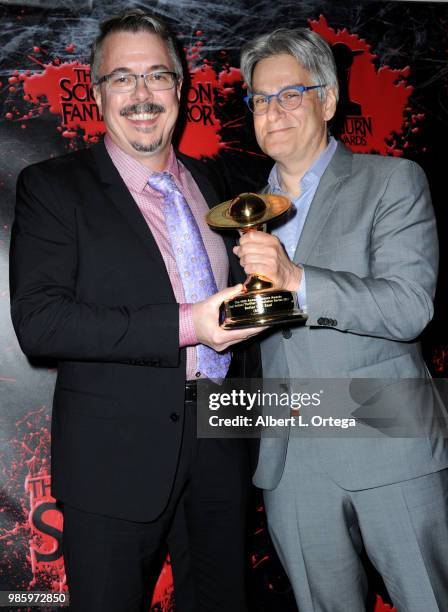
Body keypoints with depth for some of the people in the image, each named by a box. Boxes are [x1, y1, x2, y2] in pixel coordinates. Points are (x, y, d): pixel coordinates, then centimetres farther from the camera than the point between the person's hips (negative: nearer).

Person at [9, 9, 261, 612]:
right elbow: (38, 321, -17)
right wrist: (183, 326, -24)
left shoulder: (213, 181, 11)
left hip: (220, 445, 5)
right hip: (115, 457, -4)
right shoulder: (51, 187, -6)